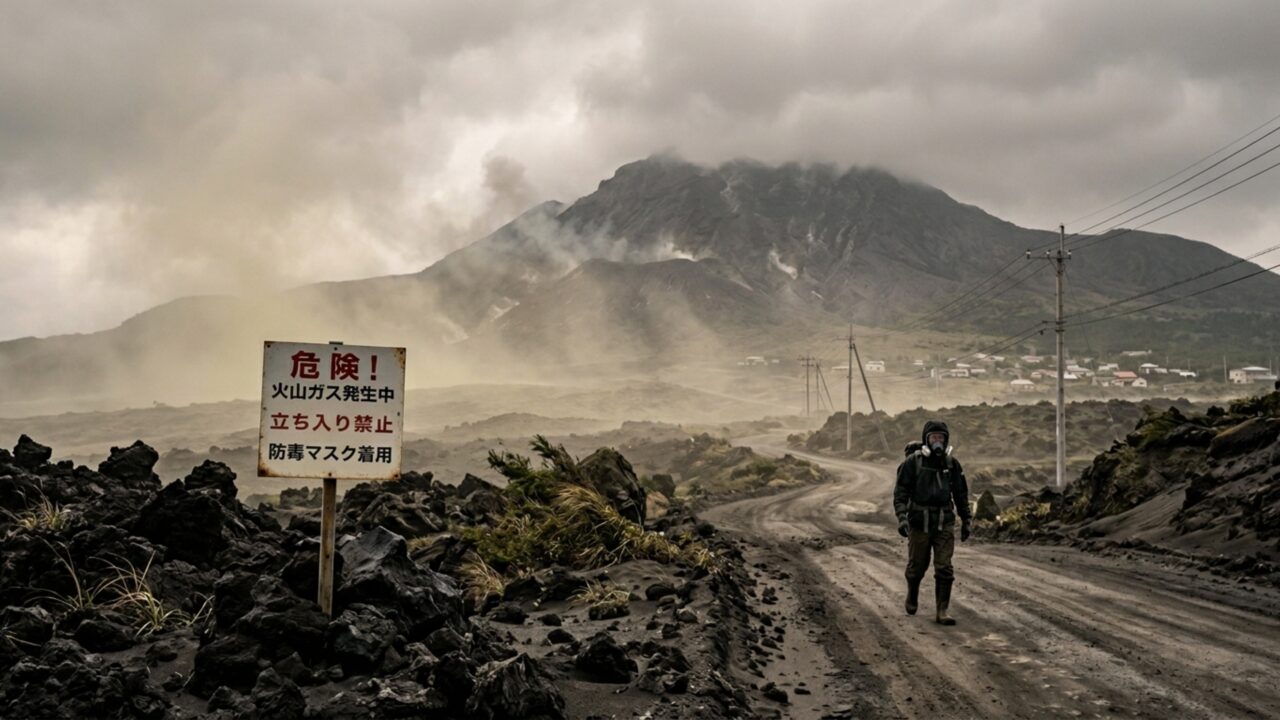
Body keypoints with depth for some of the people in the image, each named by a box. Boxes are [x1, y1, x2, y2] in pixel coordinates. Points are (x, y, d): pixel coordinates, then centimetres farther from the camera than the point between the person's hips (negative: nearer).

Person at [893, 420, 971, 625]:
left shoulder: (952, 464, 4)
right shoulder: (913, 462, -6)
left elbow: (961, 494, 14)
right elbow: (900, 492, -8)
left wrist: (966, 519, 15)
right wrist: (901, 517, -20)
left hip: (944, 523, 2)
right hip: (919, 523, -2)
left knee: (944, 569, -6)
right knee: (917, 566, 10)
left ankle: (942, 612, -3)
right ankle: (912, 596, 39)